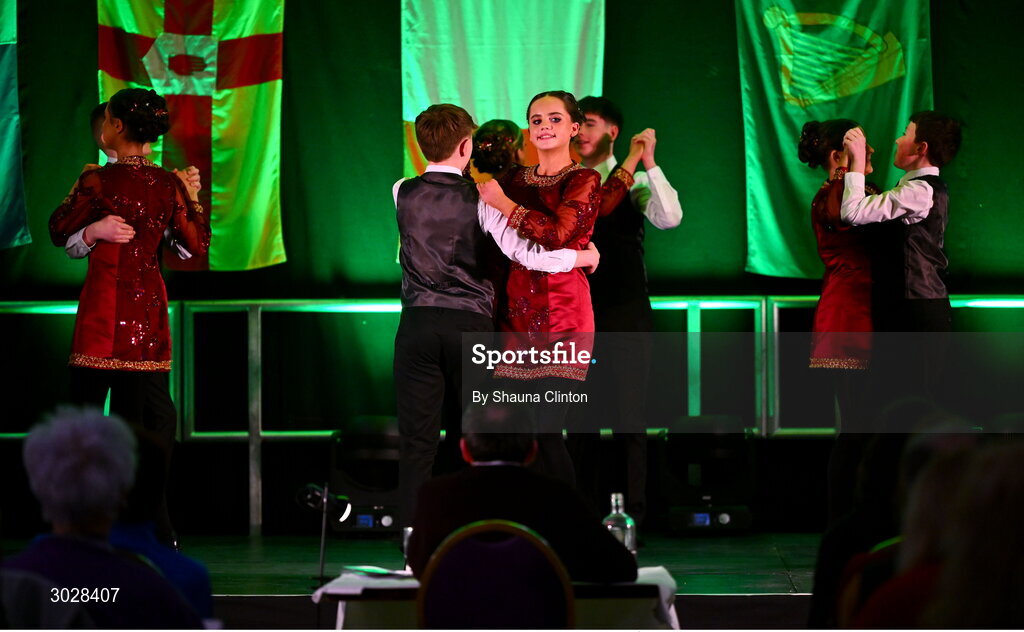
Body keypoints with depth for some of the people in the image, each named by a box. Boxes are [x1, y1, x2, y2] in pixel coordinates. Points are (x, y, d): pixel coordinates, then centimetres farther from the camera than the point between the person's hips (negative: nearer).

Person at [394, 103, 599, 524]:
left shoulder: (403, 194, 4)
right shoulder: (480, 198, -5)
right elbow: (526, 255, -14)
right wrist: (584, 256, 0)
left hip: (418, 324, 2)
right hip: (470, 324, -1)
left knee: (417, 441, 2)